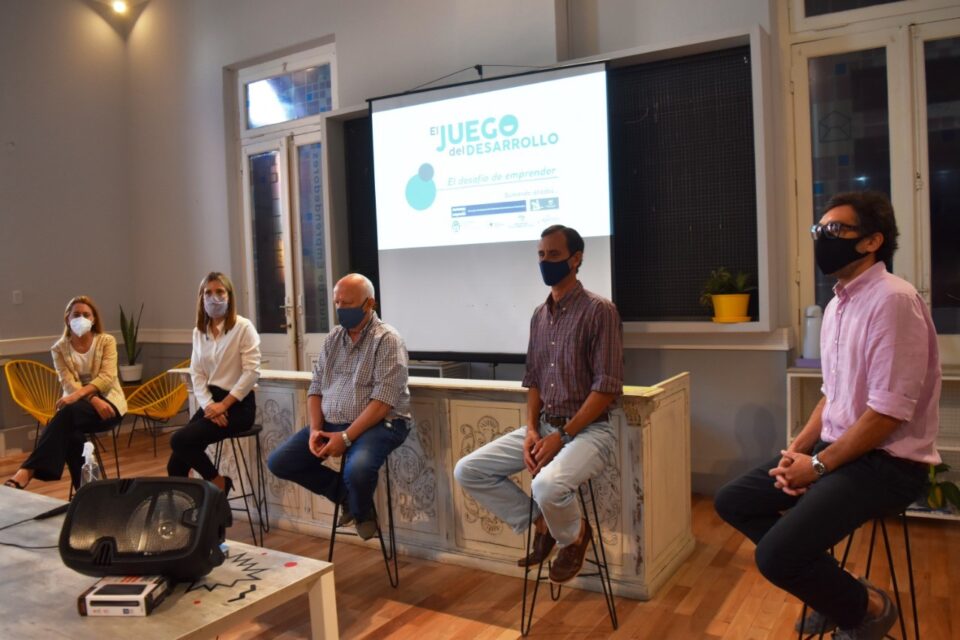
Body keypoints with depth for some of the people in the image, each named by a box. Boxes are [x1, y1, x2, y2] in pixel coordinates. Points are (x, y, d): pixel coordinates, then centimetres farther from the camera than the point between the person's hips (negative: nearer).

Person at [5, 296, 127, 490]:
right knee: (71, 433, -35)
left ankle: (28, 470, -40)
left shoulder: (106, 341, -1)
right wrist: (95, 400, -27)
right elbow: (69, 384, -8)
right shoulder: (59, 349, 4)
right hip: (79, 405, 3)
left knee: (69, 412, -36)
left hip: (109, 402, -2)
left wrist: (77, 394, -32)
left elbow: (107, 377, -14)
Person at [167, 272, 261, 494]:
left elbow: (252, 372, -16)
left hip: (237, 404, -6)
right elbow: (196, 374, 6)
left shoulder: (243, 327, -9)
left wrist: (223, 404, -17)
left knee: (180, 440, -21)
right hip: (212, 401, 6)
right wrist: (208, 404, -11)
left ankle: (218, 482, 0)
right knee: (176, 464, -5)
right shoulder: (199, 331, 11)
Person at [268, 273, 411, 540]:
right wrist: (315, 429, -7)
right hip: (330, 423, 7)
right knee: (278, 462, -2)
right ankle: (346, 495, 12)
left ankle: (362, 511, 2)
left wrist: (346, 437, -24)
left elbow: (383, 401, -19)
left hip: (379, 424, -7)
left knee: (358, 470, -35)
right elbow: (316, 388, 10)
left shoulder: (387, 340, -12)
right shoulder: (333, 338, 9)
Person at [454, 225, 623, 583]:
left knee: (548, 485, -36)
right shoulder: (539, 315, 10)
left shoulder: (599, 311, -12)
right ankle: (539, 523, 13)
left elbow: (607, 388, -17)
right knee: (468, 471, -3)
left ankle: (573, 536, 0)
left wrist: (562, 436, -20)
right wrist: (532, 429, -4)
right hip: (544, 426, 7)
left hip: (589, 429, -7)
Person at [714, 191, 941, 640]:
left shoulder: (893, 300, -19)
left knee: (776, 555, -22)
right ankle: (833, 586, 19)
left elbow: (889, 412, -23)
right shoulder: (837, 304, 10)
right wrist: (797, 448, 3)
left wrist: (818, 464, -16)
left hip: (886, 462, -9)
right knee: (734, 501, 8)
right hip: (836, 449, 9)